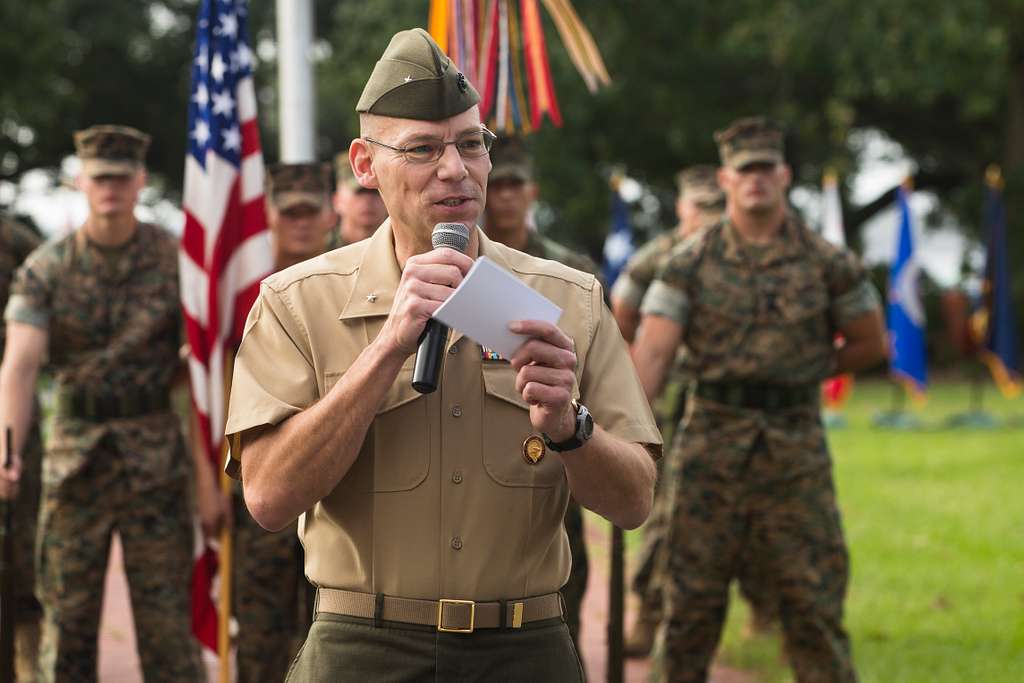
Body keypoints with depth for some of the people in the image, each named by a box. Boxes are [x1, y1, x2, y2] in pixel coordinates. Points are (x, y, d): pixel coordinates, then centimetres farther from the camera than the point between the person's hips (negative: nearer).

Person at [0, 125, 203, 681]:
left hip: (157, 461, -1)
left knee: (166, 613, 1)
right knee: (67, 611, 6)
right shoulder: (46, 269, -1)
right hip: (74, 457, 1)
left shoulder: (176, 259, -1)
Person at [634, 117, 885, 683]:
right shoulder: (689, 264, 1)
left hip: (796, 450, 0)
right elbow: (652, 351, -8)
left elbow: (871, 344, 14)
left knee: (814, 602, 2)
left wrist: (803, 372, 6)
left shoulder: (828, 264, 3)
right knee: (692, 599, 4)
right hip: (713, 441, 0)